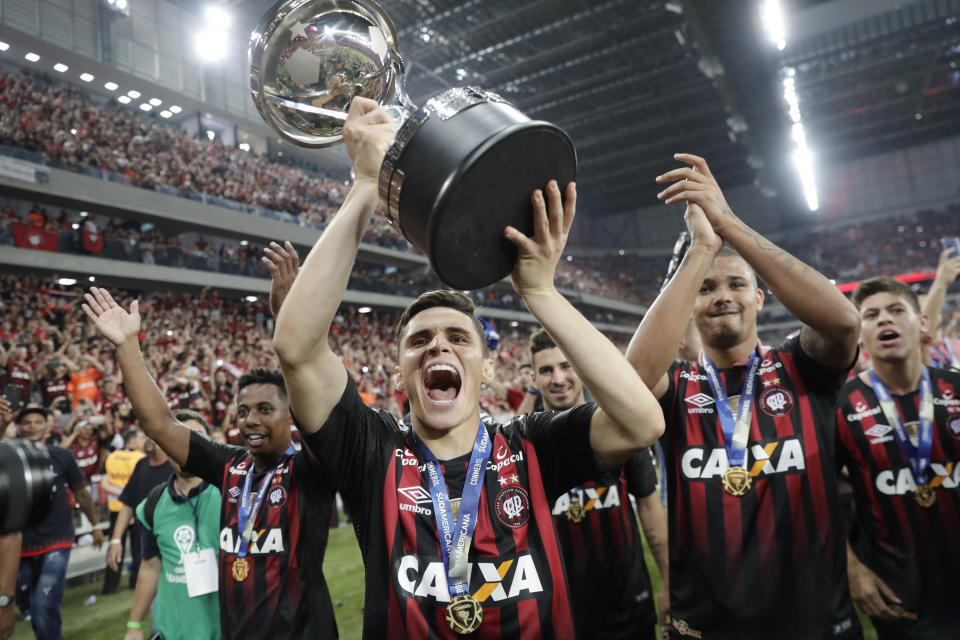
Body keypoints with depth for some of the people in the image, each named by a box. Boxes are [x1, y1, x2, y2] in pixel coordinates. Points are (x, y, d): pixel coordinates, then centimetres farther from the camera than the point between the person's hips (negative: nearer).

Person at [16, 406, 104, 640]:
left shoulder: (61, 456, -5)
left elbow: (81, 493, 6)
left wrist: (96, 526, 15)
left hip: (57, 541, -3)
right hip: (23, 544, 3)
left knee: (44, 605, -17)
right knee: (35, 608, 18)